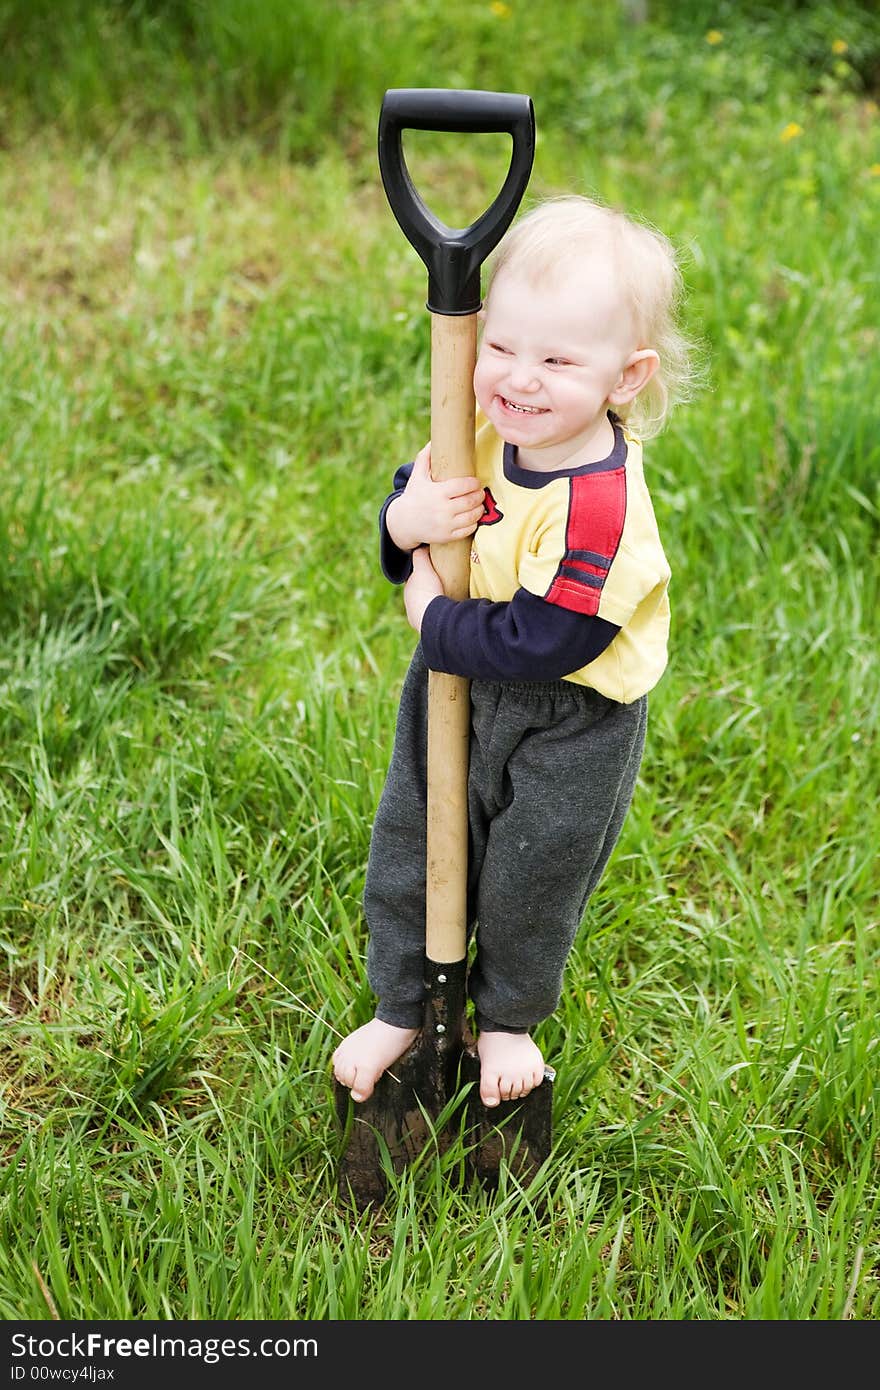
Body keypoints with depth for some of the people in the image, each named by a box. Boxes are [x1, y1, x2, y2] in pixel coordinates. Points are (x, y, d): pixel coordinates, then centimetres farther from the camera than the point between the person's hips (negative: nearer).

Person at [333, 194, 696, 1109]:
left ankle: (509, 1018, 45)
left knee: (529, 879, 15)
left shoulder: (598, 509, -35)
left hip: (568, 725, -6)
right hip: (457, 683, 7)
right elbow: (411, 496, 3)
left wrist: (431, 616, -20)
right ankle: (400, 1008, 43)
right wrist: (408, 519, -22)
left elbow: (539, 646, -33)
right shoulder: (485, 432, -11)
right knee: (411, 847, 19)